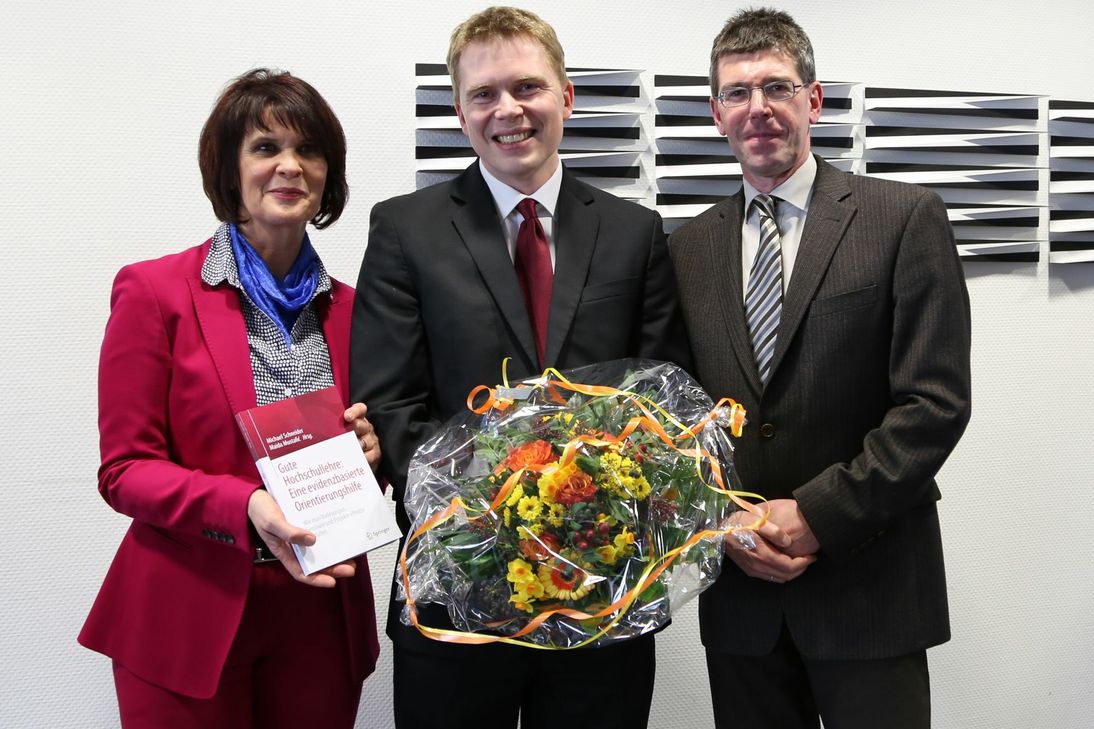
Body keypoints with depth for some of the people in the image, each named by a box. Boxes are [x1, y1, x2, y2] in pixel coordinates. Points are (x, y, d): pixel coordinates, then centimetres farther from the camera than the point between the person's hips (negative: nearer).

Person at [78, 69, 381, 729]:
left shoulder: (348, 308, 7)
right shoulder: (154, 291, -5)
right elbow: (124, 470, -7)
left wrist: (369, 451, -9)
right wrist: (245, 507, -23)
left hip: (321, 620, 4)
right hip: (190, 621, -3)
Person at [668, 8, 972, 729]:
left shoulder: (905, 218, -3)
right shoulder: (689, 247, 8)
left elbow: (937, 401, -9)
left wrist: (818, 514, -14)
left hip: (869, 585, -3)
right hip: (738, 586, 3)